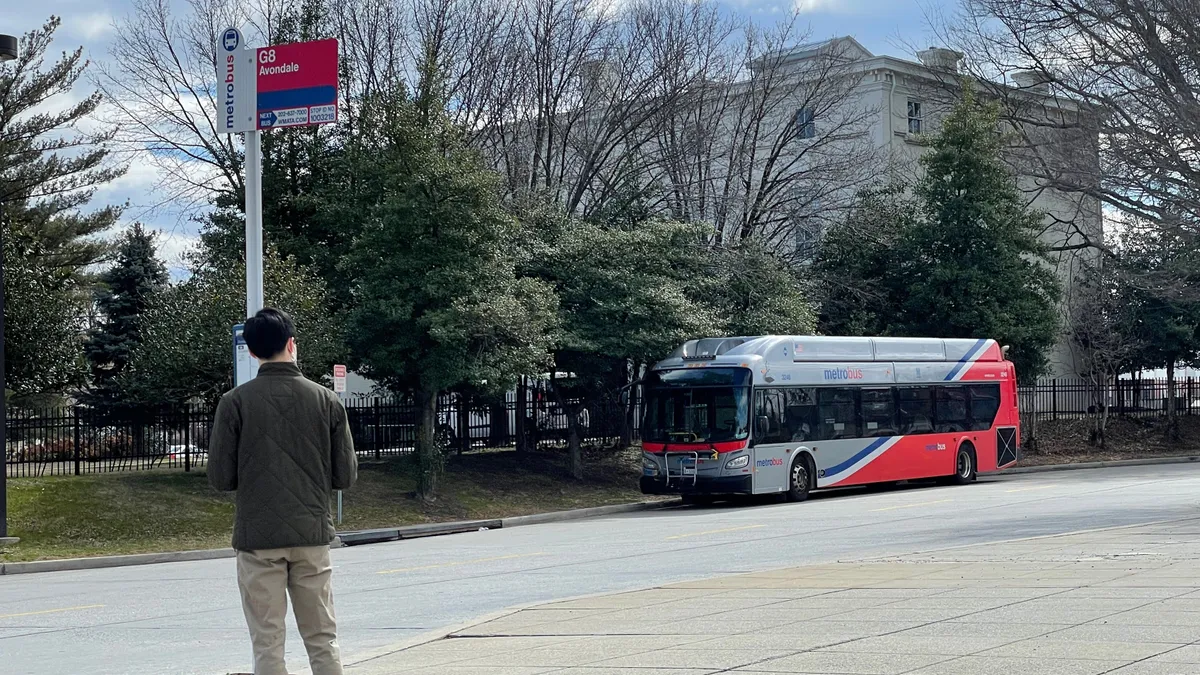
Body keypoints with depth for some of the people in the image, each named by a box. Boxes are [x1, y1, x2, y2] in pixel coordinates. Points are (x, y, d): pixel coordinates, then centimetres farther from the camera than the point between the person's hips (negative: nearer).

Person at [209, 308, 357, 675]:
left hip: (258, 537, -2)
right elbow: (345, 476, 3)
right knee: (323, 640, 10)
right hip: (312, 534, 2)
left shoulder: (235, 402, -4)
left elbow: (221, 478, -4)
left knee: (268, 644, 3)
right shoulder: (327, 400, 1)